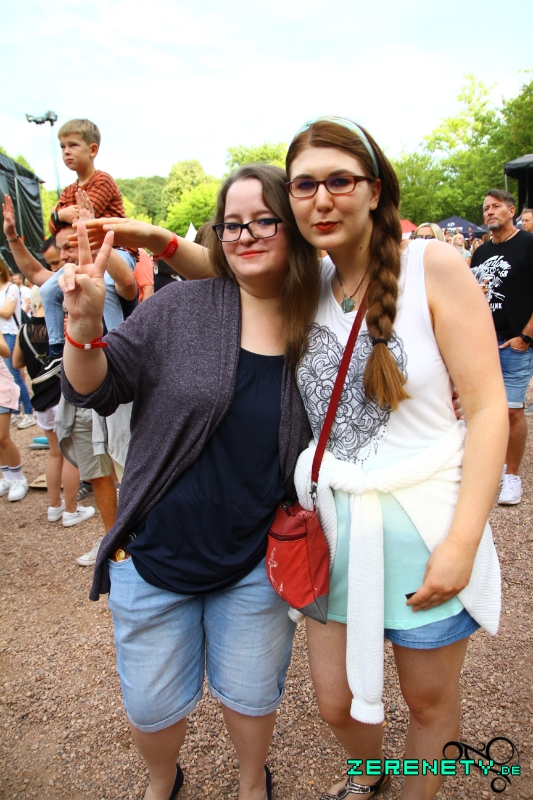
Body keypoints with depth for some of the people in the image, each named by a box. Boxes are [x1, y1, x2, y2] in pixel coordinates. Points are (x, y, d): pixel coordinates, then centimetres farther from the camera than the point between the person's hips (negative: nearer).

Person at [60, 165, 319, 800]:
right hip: (154, 551, 0)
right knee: (151, 705, 19)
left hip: (256, 561, 1)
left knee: (250, 694, 22)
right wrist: (85, 327, -25)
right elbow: (95, 392, -7)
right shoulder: (180, 307, -9)